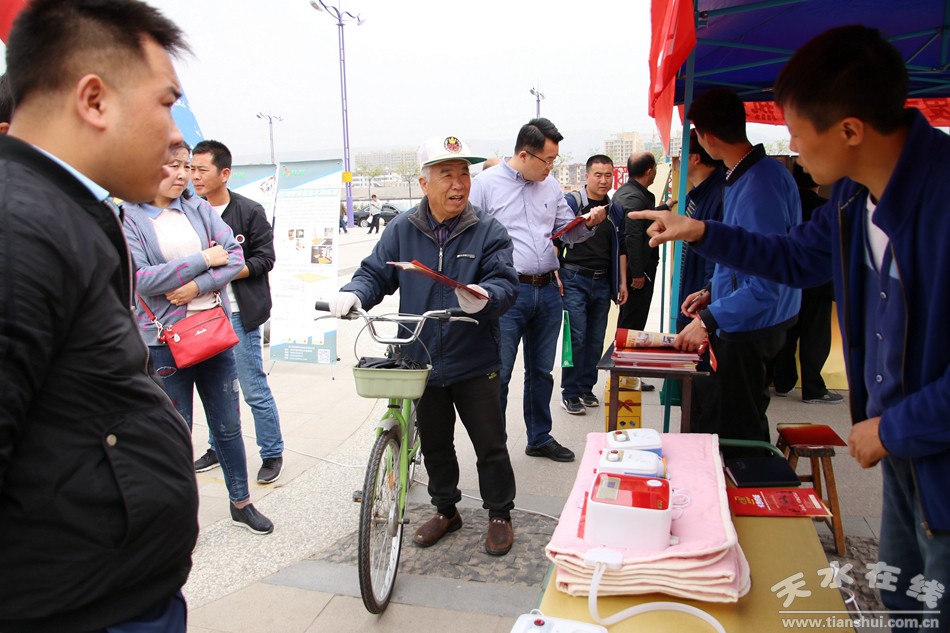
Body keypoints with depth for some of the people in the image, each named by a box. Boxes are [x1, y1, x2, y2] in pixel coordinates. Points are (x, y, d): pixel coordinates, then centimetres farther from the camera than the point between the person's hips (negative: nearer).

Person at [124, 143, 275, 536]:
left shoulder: (200, 209, 5)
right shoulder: (128, 217, -7)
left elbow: (235, 256, -3)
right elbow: (140, 279, -18)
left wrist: (198, 286, -17)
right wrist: (203, 260, -15)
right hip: (165, 341, -4)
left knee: (228, 425, 14)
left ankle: (241, 503, 30)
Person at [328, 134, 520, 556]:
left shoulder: (488, 231, -6)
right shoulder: (402, 230, 1)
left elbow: (505, 283, -15)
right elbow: (376, 272, 3)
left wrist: (484, 296, -37)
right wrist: (353, 294, -18)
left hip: (474, 363, -2)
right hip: (421, 362, 3)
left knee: (490, 445, 7)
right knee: (434, 444, 19)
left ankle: (499, 514, 30)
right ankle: (446, 510, 40)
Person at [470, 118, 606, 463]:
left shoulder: (550, 186, 11)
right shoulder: (486, 184, -5)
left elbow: (567, 233, 19)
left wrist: (588, 223, -3)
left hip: (547, 292, 6)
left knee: (542, 370, 16)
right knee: (499, 373, -2)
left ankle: (540, 438, 32)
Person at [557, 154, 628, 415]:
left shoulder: (615, 211, 12)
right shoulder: (572, 202, -4)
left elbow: (620, 249, 18)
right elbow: (555, 240, -5)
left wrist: (622, 283, 13)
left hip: (603, 283, 5)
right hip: (575, 279, -5)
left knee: (596, 339, 9)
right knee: (576, 337, -7)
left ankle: (587, 388, 22)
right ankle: (570, 393, 3)